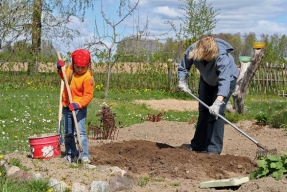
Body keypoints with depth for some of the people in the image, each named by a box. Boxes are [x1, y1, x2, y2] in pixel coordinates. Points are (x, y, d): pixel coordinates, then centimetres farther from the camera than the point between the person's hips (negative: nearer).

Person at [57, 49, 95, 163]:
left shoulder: (87, 77, -18)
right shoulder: (70, 69, 1)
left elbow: (88, 95, -21)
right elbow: (64, 78, 23)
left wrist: (78, 104, -35)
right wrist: (60, 69, 4)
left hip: (79, 108, -7)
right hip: (66, 106, 7)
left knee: (80, 132, -13)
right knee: (68, 133, 12)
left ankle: (84, 156, -9)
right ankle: (71, 155, 23)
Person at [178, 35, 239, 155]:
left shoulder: (222, 56, -43)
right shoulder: (192, 49, -29)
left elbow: (224, 81, -51)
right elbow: (183, 67, -12)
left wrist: (217, 103, -61)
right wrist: (182, 82, -28)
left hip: (227, 77, -5)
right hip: (207, 80, 5)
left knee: (216, 112, -17)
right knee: (203, 111, 9)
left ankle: (214, 149, -11)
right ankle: (198, 146, 21)